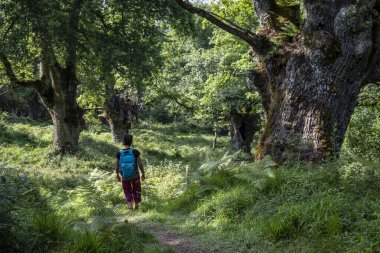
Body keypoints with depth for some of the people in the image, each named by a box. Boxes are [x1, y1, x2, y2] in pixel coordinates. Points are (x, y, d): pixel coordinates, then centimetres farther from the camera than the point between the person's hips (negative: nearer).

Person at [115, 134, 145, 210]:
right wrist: (143, 174, 0)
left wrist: (117, 175, 11)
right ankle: (136, 206, 31)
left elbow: (116, 167, -5)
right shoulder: (135, 152, -17)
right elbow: (140, 164, -13)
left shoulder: (119, 153, -11)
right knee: (136, 190, 22)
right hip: (135, 175, -1)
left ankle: (130, 204, 1)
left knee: (127, 191, 20)